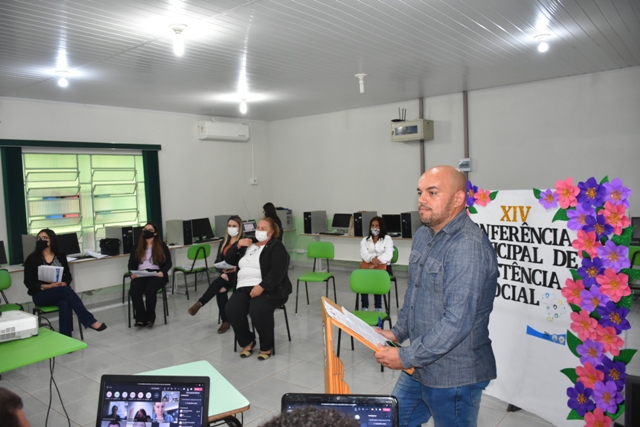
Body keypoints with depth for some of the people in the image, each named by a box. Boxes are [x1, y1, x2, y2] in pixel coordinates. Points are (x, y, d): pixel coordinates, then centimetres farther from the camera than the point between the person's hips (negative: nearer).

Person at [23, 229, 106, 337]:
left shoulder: (60, 256, 8)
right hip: (41, 295, -2)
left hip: (61, 292, 2)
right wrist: (47, 286, -18)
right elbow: (28, 282, -3)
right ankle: (89, 321, -36)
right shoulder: (32, 258, 0)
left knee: (65, 304, -35)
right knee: (65, 290, -34)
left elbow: (68, 276, 9)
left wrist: (64, 284, -14)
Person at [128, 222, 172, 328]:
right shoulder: (137, 247, 17)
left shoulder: (162, 246, 9)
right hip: (140, 274, 3)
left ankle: (150, 317, -18)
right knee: (134, 291, -29)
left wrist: (163, 272, -15)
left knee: (149, 289, -34)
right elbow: (131, 263, 14)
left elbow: (168, 263, 5)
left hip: (156, 274, -2)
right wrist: (132, 273, -7)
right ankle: (140, 318, -20)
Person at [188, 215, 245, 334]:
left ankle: (199, 303, -32)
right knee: (220, 290, -27)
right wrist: (223, 270, -13)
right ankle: (225, 321, -20)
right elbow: (217, 261, 8)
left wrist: (236, 268, -26)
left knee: (219, 282, -34)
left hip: (237, 274, -4)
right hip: (225, 274, 4)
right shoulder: (223, 243, 16)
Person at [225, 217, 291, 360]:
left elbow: (278, 271, -15)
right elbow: (229, 260, 21)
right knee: (232, 309, -23)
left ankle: (267, 347, -9)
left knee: (258, 310, -34)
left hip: (267, 289, -5)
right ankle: (247, 342, 0)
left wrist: (261, 287, -26)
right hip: (244, 288, 6)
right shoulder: (248, 245, 21)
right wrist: (238, 246, 3)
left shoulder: (276, 247, 0)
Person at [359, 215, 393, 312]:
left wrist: (377, 261, -22)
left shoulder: (387, 239, 8)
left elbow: (388, 255, -6)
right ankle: (364, 307, -27)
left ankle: (378, 307, -27)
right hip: (368, 264, 2)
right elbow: (363, 253, 0)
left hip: (382, 265, -2)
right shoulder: (365, 240, 18)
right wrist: (372, 259, -21)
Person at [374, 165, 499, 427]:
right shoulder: (423, 235, 5)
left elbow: (457, 322, -28)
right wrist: (397, 333, 8)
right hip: (419, 367, 8)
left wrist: (406, 357, -22)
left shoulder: (468, 247, -24)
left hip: (454, 376, -8)